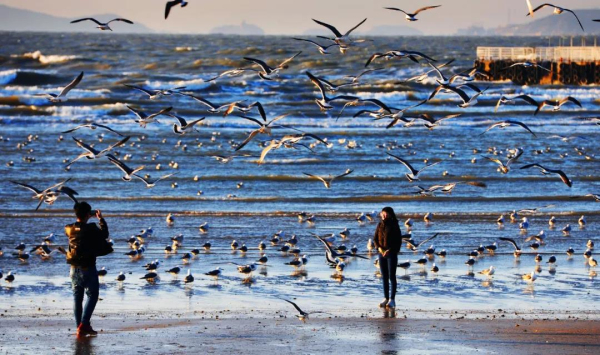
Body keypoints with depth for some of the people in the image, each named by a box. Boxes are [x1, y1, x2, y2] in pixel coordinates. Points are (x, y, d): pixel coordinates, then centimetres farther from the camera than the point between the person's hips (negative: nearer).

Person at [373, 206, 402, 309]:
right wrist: (379, 247, -8)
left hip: (391, 254, -5)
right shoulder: (380, 225, 8)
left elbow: (399, 241, -8)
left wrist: (390, 250, -17)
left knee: (392, 276, -4)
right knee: (384, 277, 8)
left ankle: (392, 299, -2)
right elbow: (375, 238, 10)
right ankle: (386, 298, 13)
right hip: (381, 253, 5)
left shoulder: (394, 226, -6)